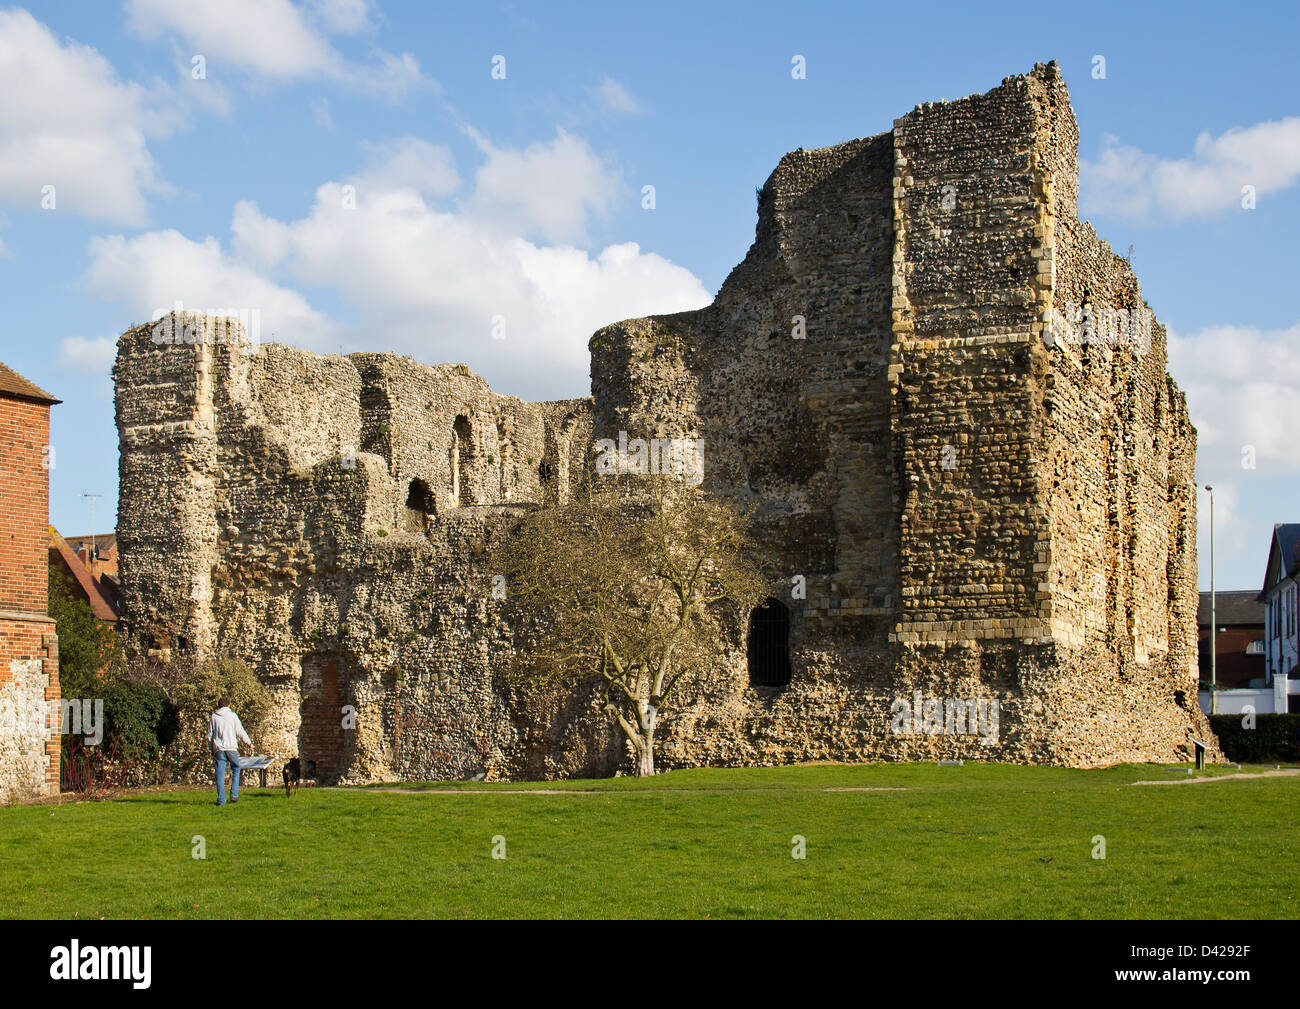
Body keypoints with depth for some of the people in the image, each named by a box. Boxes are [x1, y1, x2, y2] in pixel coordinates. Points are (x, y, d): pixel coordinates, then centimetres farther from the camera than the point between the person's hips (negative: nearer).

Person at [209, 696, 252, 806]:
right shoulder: (233, 716, 2)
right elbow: (240, 732, 2)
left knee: (220, 775, 2)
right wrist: (249, 742, 16)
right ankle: (234, 794, 7)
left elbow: (210, 735, 9)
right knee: (236, 769, 17)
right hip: (231, 747, -1)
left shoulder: (213, 717, 7)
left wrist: (211, 748, 21)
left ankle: (221, 799, -4)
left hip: (218, 748, 1)